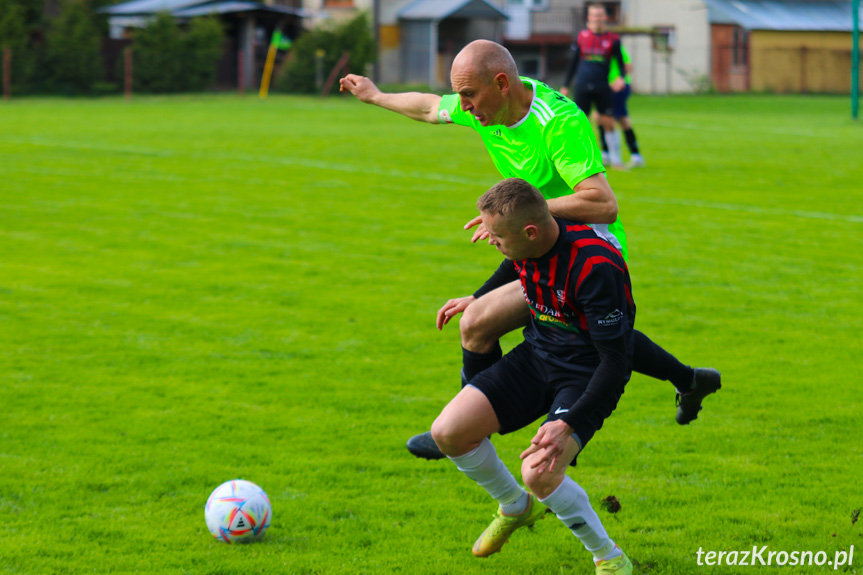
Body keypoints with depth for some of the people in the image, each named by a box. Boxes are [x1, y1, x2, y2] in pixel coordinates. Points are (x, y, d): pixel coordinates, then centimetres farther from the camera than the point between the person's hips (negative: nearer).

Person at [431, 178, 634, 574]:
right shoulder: (523, 249, -9)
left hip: (587, 375, -7)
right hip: (536, 356, 7)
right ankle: (516, 507, 22)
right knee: (448, 432, -7)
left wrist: (567, 425, -35)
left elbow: (616, 362, -29)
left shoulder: (595, 268, -32)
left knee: (539, 474, -28)